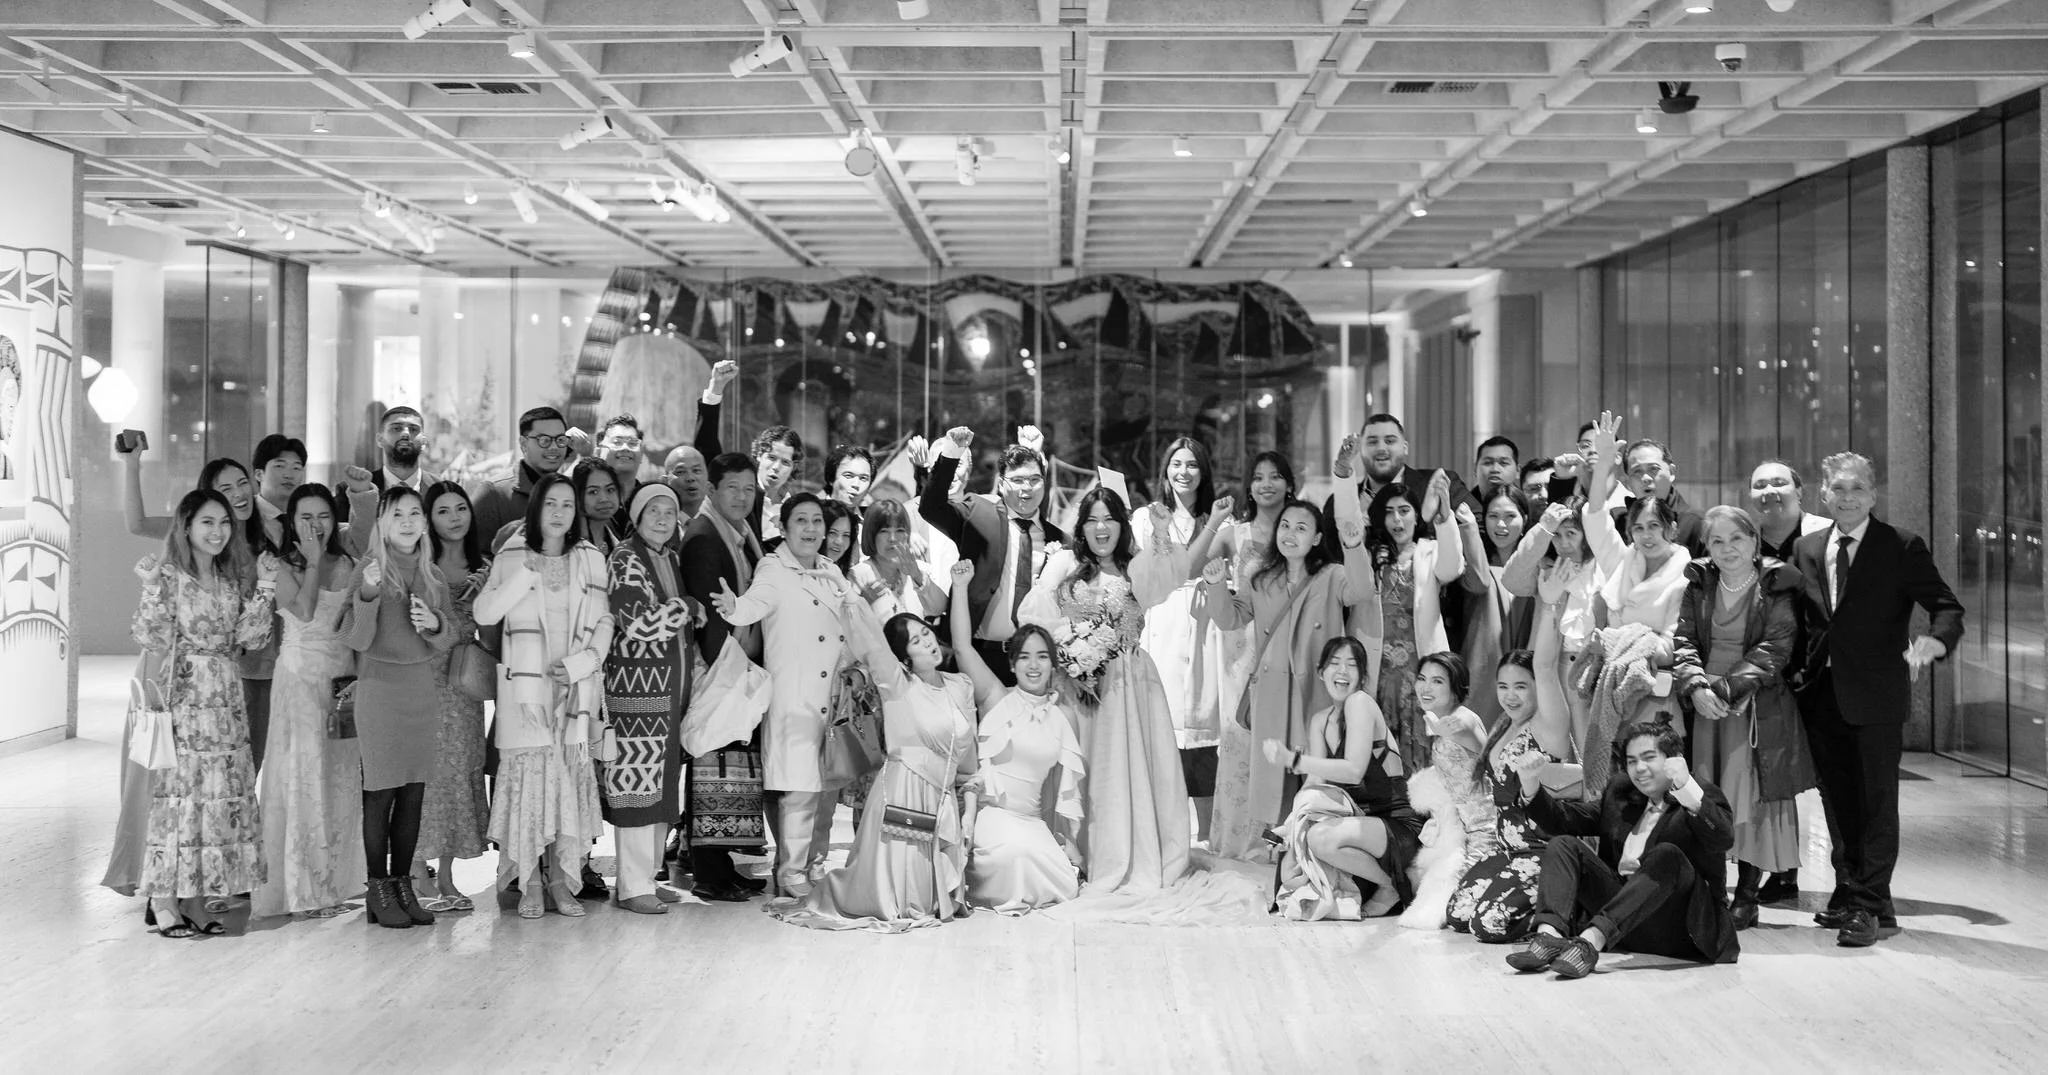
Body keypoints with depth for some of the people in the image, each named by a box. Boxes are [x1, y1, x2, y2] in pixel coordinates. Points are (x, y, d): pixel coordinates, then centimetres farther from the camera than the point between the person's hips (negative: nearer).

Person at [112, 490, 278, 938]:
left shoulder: (230, 580, 13)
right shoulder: (166, 576, -4)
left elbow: (248, 637, 4)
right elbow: (154, 641, -9)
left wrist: (264, 588, -3)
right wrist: (155, 699, -17)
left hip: (224, 700, 6)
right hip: (180, 699, -6)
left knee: (219, 795, 4)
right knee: (175, 790, -6)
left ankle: (195, 902, 11)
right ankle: (163, 902, 0)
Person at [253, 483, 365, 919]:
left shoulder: (345, 565, 10)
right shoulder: (282, 567, -3)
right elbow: (303, 612, -19)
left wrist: (358, 678, -1)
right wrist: (313, 562, -11)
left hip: (342, 675, 5)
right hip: (299, 675, -4)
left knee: (341, 778, 5)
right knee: (302, 776, -5)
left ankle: (335, 882, 14)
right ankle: (302, 888, 0)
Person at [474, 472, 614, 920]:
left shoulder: (590, 559, 10)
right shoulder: (512, 558, 5)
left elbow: (604, 621, 9)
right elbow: (484, 613, -6)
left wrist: (581, 662, -6)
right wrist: (526, 573, -13)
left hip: (576, 685, 2)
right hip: (526, 686, -2)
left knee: (570, 778, -1)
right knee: (529, 774, -6)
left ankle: (561, 880, 6)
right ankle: (529, 883, 1)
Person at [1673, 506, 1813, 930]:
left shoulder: (1777, 588, -2)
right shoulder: (1698, 585, 9)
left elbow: (1774, 649, -9)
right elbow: (1684, 641, 4)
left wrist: (1728, 688, -18)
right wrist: (1697, 687, -14)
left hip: (1757, 704, -3)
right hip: (1706, 704, 3)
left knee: (1750, 796, -4)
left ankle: (1746, 895, 2)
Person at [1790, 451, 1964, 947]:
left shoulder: (1902, 549, -4)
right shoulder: (1806, 549, 10)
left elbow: (1947, 607, -8)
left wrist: (1933, 641, -29)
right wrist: (1800, 671, 0)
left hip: (1875, 694, -5)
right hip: (1822, 694, 5)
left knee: (1876, 800, -1)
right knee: (1837, 799, 13)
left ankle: (1868, 905, 3)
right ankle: (1850, 892, 26)